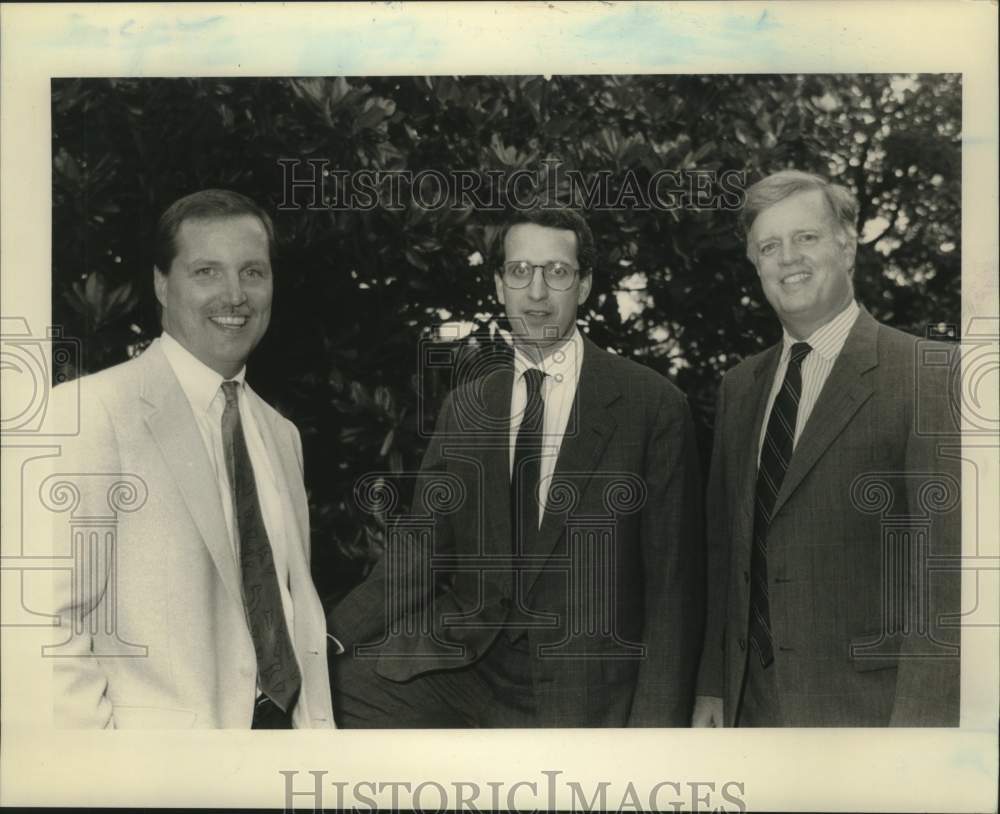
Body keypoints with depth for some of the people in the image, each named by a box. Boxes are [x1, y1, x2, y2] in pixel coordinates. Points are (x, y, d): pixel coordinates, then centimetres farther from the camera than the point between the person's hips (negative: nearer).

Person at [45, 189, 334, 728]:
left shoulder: (281, 435, 10)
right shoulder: (87, 415, -14)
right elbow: (51, 621, -17)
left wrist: (318, 725, 5)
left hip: (284, 723, 6)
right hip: (164, 732, -6)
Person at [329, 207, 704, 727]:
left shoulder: (652, 405, -6)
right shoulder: (464, 407, 7)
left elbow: (672, 581, -6)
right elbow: (418, 554, 4)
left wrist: (657, 721, -11)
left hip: (583, 699, -3)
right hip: (464, 666, 3)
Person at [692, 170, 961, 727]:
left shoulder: (931, 374, -9)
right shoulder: (740, 387, 10)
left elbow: (945, 562, -14)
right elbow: (726, 550, 12)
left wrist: (920, 720, -17)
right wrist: (712, 687, 8)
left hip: (868, 704, -5)